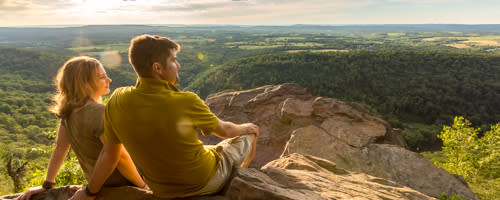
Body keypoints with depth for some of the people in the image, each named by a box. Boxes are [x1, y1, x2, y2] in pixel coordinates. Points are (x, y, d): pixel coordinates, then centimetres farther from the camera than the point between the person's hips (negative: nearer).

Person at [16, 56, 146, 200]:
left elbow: (60, 147, 2)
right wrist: (143, 186, -16)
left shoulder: (70, 110, -2)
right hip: (120, 183, -9)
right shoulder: (98, 112, -28)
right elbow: (120, 156, -27)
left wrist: (47, 185, 8)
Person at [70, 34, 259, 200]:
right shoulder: (186, 102, -29)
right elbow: (224, 130, -11)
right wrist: (244, 128, 11)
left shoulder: (117, 101, -16)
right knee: (249, 136, 18)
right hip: (205, 183, -5)